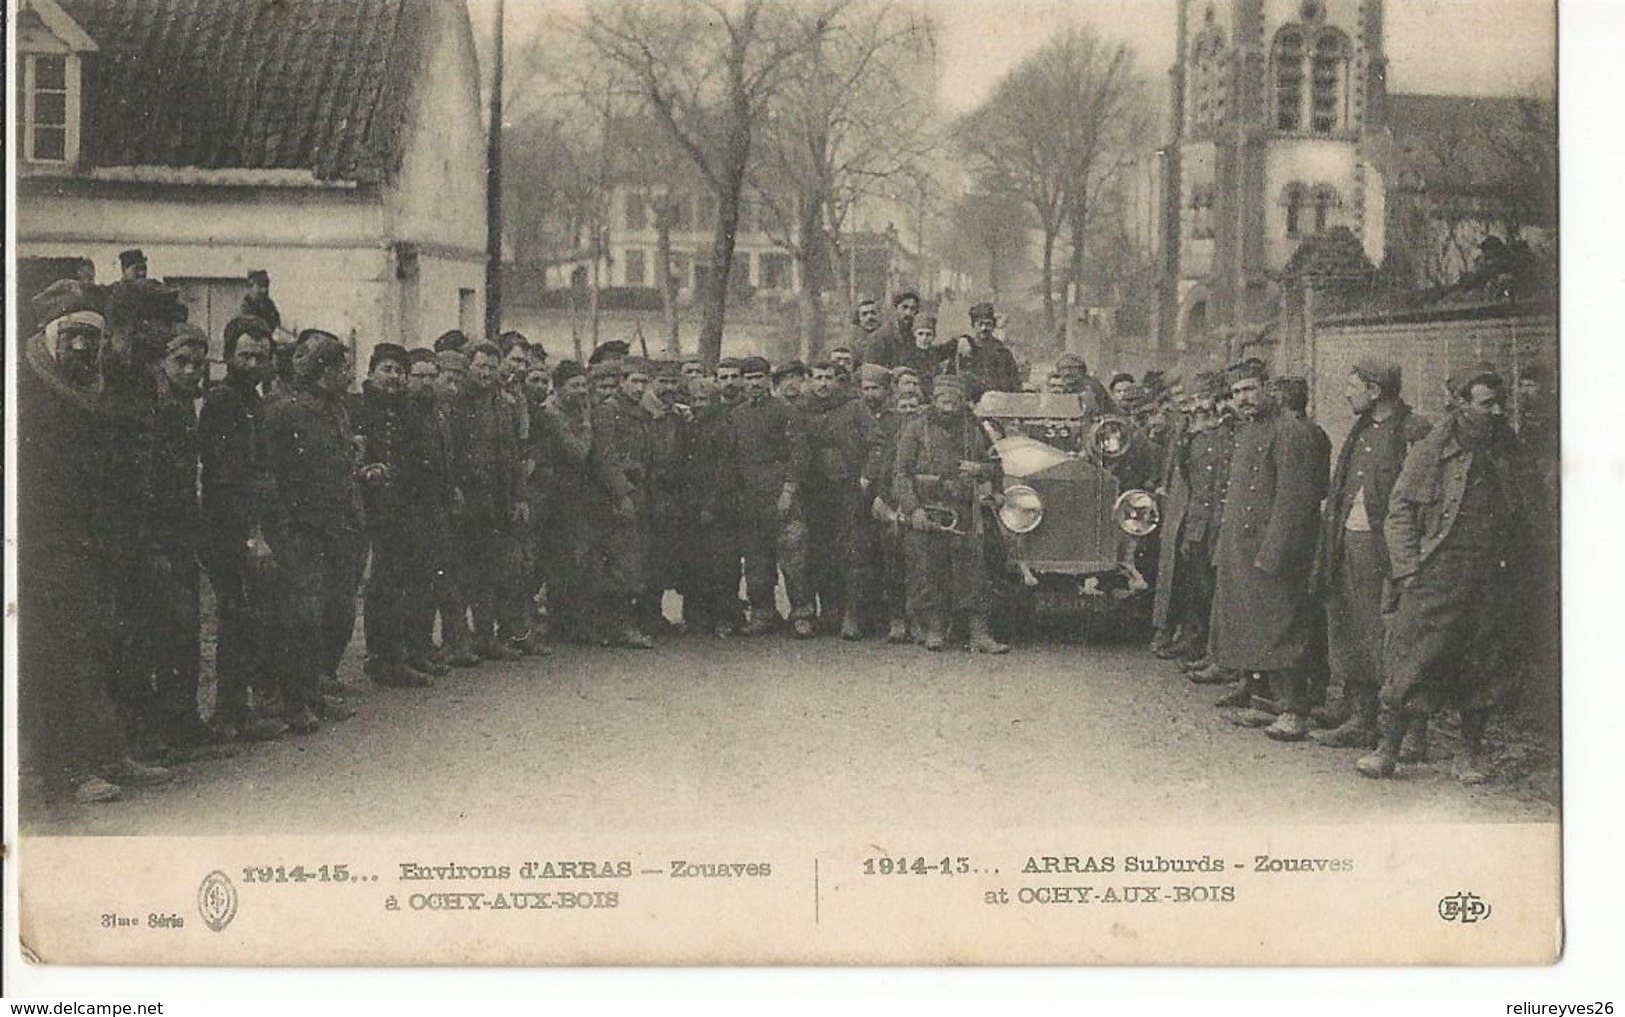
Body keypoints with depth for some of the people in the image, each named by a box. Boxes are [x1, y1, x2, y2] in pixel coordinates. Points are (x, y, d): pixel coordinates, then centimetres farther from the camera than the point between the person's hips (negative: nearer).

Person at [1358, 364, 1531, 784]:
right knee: (1412, 667, -5)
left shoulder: (1507, 454, 11)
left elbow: (1520, 523, 18)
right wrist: (1409, 571, -9)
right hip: (1437, 578, -4)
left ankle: (1472, 755, 20)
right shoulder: (1429, 453, -1)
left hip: (1494, 584, 4)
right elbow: (1399, 513, -1)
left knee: (1485, 669, 7)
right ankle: (1387, 751, 2)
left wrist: (1517, 573, 9)